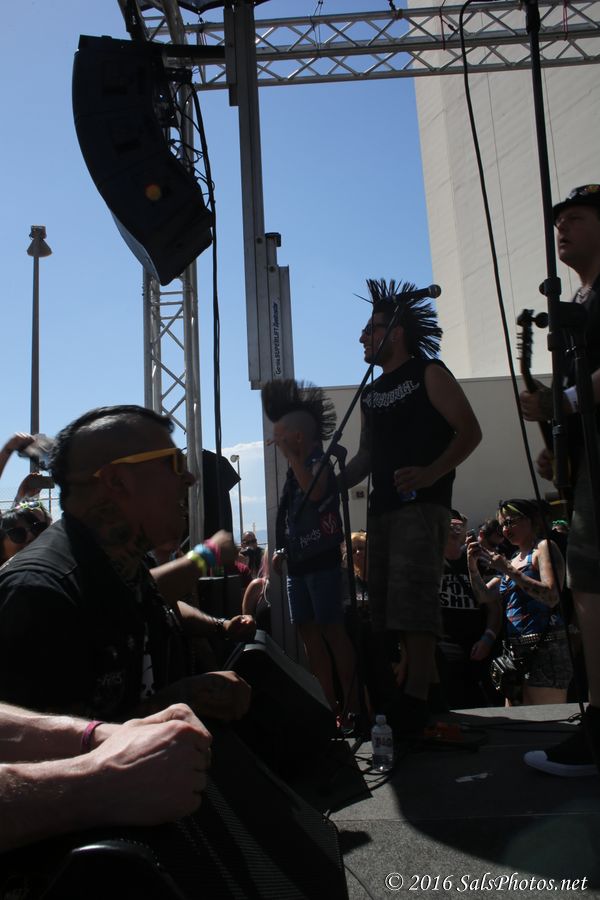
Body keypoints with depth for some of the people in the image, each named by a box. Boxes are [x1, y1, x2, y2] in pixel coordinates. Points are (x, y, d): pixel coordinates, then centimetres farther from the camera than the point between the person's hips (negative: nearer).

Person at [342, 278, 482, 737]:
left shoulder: (428, 373, 2)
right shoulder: (371, 394, 22)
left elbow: (469, 431, -8)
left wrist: (432, 472, -23)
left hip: (421, 505, -8)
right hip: (383, 508, 8)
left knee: (412, 600, -16)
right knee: (384, 604, 7)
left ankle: (415, 700, -12)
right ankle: (391, 699, 15)